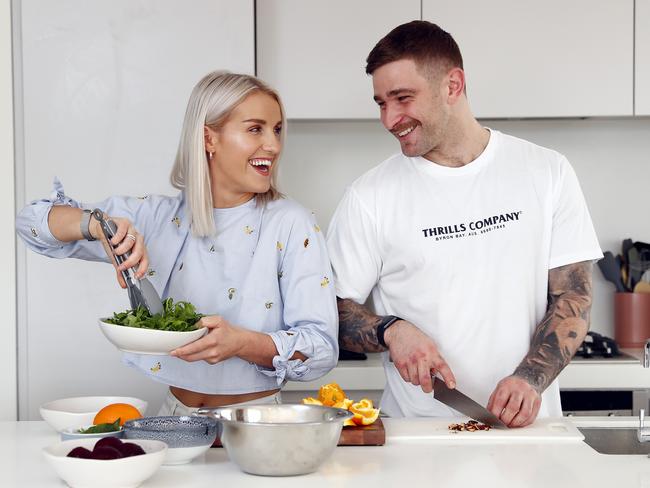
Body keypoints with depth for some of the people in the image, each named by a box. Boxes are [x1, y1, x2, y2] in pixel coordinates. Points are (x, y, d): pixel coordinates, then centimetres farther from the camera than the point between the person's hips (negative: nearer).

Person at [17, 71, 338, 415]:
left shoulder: (291, 225, -1)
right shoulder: (159, 217, 6)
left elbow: (322, 347, -6)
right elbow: (34, 221, 5)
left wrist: (243, 343, -25)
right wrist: (100, 225, -16)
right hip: (176, 416, 2)